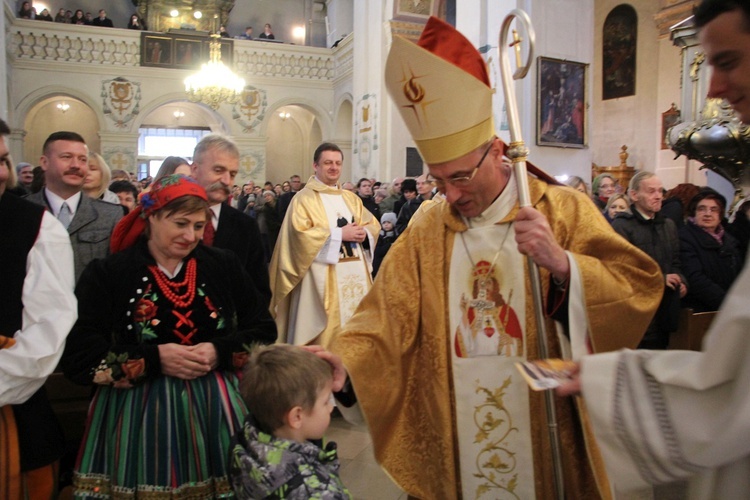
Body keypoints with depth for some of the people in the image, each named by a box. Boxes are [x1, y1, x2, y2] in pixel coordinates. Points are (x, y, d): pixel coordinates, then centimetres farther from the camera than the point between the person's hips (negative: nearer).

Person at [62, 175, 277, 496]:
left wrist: (220, 352, -15)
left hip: (217, 410, 2)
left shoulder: (224, 266, 5)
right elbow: (76, 357, -9)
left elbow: (265, 332, 3)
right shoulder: (107, 274, -2)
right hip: (140, 416, -2)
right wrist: (154, 358, -19)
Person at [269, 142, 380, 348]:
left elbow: (373, 225, 15)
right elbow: (300, 234, -14)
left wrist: (363, 233, -9)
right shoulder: (304, 198, -2)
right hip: (323, 277, -6)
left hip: (355, 273, 6)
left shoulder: (351, 198, 17)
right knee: (325, 330, -4)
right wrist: (339, 234, -16)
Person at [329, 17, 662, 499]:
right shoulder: (426, 232, -1)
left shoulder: (563, 211, -6)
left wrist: (561, 264, -29)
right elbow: (385, 321, -3)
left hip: (544, 436, -1)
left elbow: (639, 288, -12)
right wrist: (337, 362, -21)